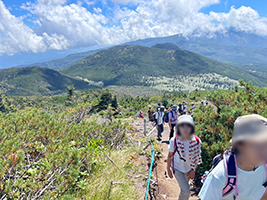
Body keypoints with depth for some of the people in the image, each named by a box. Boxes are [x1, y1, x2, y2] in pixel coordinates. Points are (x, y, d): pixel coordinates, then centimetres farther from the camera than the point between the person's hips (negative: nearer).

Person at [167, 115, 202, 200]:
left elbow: (196, 157, -5)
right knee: (186, 191, -11)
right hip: (177, 168, -3)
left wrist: (193, 170, -2)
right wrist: (168, 169, -2)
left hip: (189, 169, 3)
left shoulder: (197, 141, -22)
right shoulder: (174, 141, -27)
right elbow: (170, 155, -11)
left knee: (185, 188, 23)